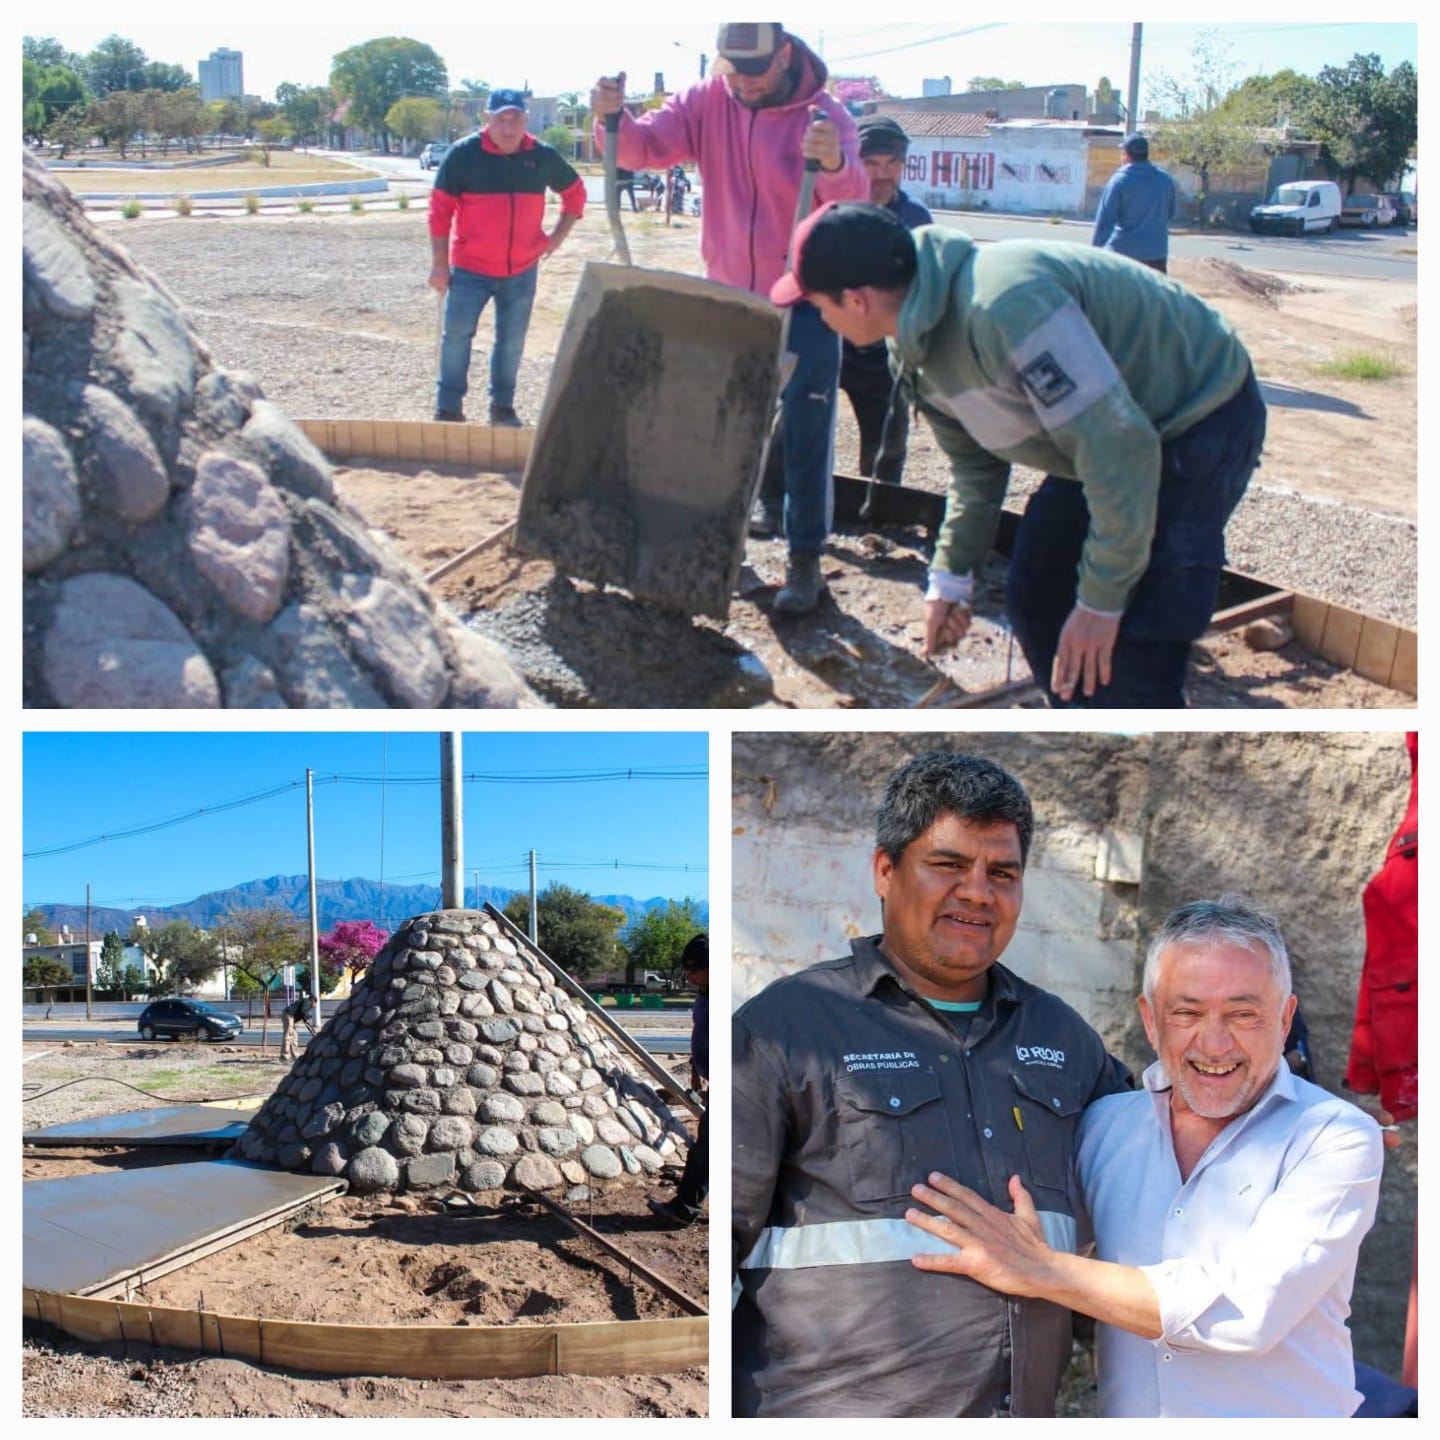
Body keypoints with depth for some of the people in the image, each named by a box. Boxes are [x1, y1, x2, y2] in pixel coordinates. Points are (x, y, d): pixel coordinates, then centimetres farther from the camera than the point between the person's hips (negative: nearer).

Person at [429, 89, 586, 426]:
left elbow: (574, 191, 17)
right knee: (456, 335, -3)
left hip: (522, 270, 3)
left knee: (512, 340, 9)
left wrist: (559, 234, 6)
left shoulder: (543, 157, 0)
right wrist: (439, 263, -6)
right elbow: (440, 208, -5)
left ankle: (503, 406, 21)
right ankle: (448, 408, 7)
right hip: (470, 268, -2)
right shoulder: (463, 154, -8)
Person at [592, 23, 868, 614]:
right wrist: (614, 118, -37)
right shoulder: (707, 102, -6)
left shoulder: (825, 114, -16)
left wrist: (833, 163, -56)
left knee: (806, 433, -3)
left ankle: (805, 559, 5)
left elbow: (853, 192, -32)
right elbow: (645, 144, -15)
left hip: (805, 299, -4)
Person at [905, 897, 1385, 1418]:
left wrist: (1042, 1270, -18)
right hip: (1124, 1417, 3)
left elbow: (1249, 1308, -18)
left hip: (1285, 1420, -3)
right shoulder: (1103, 1126, 6)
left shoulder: (1337, 1138, -6)